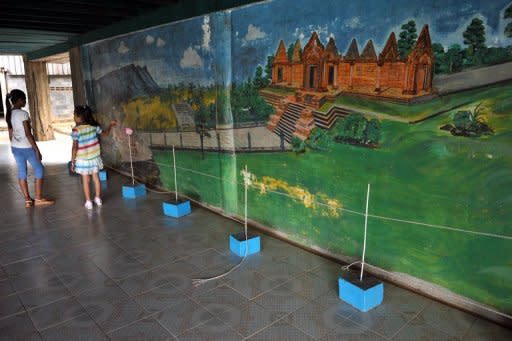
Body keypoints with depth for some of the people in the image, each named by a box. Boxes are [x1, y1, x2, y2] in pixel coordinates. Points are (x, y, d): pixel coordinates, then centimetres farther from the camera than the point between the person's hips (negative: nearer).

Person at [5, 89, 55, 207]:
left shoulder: (9, 114, 6)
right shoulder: (23, 114, -17)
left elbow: (10, 134, 12)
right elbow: (28, 134, -20)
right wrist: (37, 150, -16)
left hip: (15, 148, 8)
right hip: (26, 147, -8)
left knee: (22, 172, 11)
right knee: (39, 169, 6)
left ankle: (28, 200, 17)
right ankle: (38, 199, 9)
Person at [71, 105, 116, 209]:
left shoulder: (76, 130, -16)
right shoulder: (94, 126, -5)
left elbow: (75, 147, -17)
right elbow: (105, 133, 10)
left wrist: (72, 161, -9)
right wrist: (111, 125, 27)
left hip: (83, 159, -4)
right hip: (94, 157, 4)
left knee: (85, 180, 8)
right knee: (96, 178, 16)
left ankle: (88, 202, 13)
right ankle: (98, 198, 25)